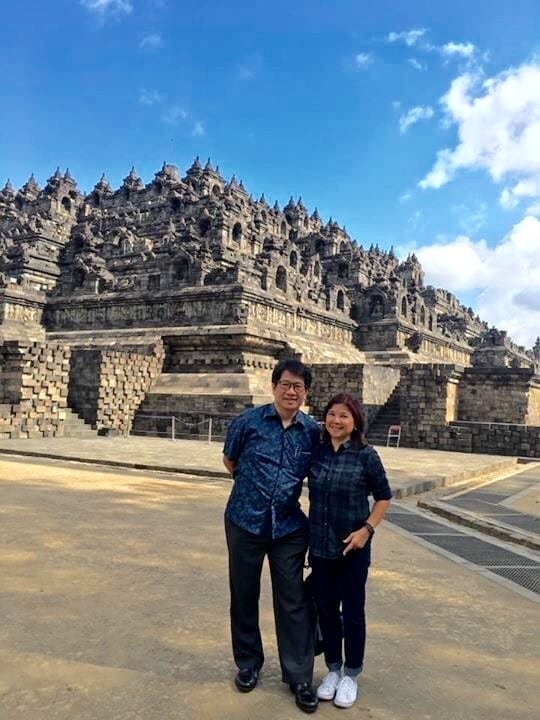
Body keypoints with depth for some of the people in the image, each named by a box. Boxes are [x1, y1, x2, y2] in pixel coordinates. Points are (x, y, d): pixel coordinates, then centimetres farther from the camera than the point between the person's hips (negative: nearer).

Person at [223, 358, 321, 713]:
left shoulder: (313, 431, -3)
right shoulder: (249, 421, -8)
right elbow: (230, 461, 8)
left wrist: (290, 489, 3)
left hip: (289, 527, 1)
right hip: (245, 522, 0)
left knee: (293, 601, 5)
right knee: (244, 595, 14)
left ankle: (299, 676, 21)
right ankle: (248, 663, 35)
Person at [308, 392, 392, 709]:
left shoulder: (366, 455, -12)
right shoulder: (317, 452, -2)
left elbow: (384, 497, -3)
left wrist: (367, 529, -15)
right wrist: (311, 537, 6)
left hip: (352, 548, -3)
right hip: (320, 546, 3)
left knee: (353, 612, 10)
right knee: (326, 610, 15)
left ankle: (351, 675, 30)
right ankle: (333, 669, 35)